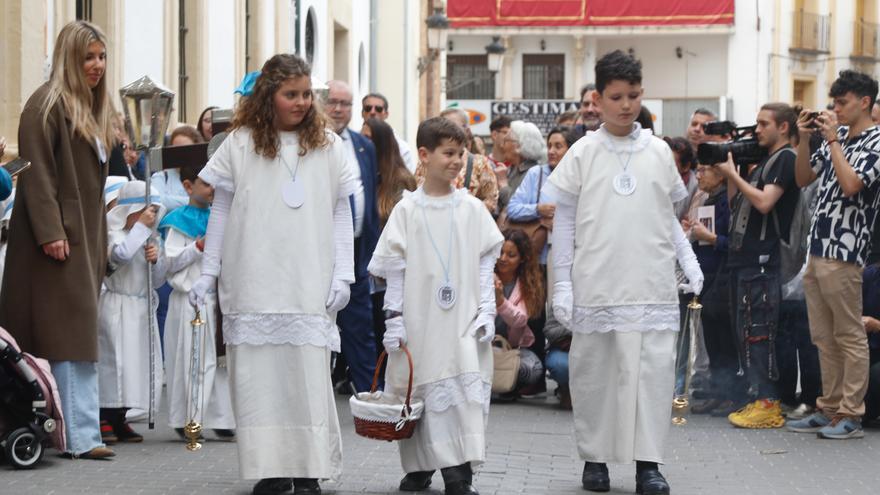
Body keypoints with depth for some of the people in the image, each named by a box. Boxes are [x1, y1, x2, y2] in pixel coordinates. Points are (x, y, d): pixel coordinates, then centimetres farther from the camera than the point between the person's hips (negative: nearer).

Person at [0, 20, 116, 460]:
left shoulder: (94, 109, 19)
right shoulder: (48, 104, -7)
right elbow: (37, 172, -15)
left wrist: (101, 241, 20)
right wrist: (50, 232, -22)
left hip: (86, 237, 8)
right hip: (58, 235, -8)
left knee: (76, 334, 6)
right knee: (72, 334, -12)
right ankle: (80, 435, -13)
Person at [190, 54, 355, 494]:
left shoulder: (328, 146, 8)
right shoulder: (240, 144, 5)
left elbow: (341, 215, 9)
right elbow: (221, 212, 8)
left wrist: (342, 275, 1)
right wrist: (208, 273, 4)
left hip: (309, 287, 0)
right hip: (252, 285, 0)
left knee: (308, 374, -5)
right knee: (258, 375, -1)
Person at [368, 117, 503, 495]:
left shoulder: (472, 209, 4)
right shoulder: (407, 210, 1)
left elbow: (485, 263, 7)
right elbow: (394, 269, 1)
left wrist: (486, 310, 0)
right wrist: (394, 317, -3)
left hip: (463, 320, 1)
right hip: (419, 319, 0)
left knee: (464, 389, -7)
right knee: (418, 389, 5)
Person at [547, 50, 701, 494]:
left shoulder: (659, 152, 10)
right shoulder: (583, 153, 4)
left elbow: (669, 218, 17)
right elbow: (564, 222, 5)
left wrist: (689, 261, 2)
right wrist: (562, 284, -1)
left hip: (652, 284, 1)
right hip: (596, 286, -1)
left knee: (654, 367, -6)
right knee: (593, 370, 3)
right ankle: (594, 457, 16)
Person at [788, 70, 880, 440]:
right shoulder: (837, 136, 16)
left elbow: (850, 184, -20)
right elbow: (803, 179, 19)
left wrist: (832, 139, -13)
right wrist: (805, 138, 6)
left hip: (844, 254, -8)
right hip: (817, 250, 8)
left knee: (850, 337, -3)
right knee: (824, 338, 12)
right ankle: (829, 409, 19)